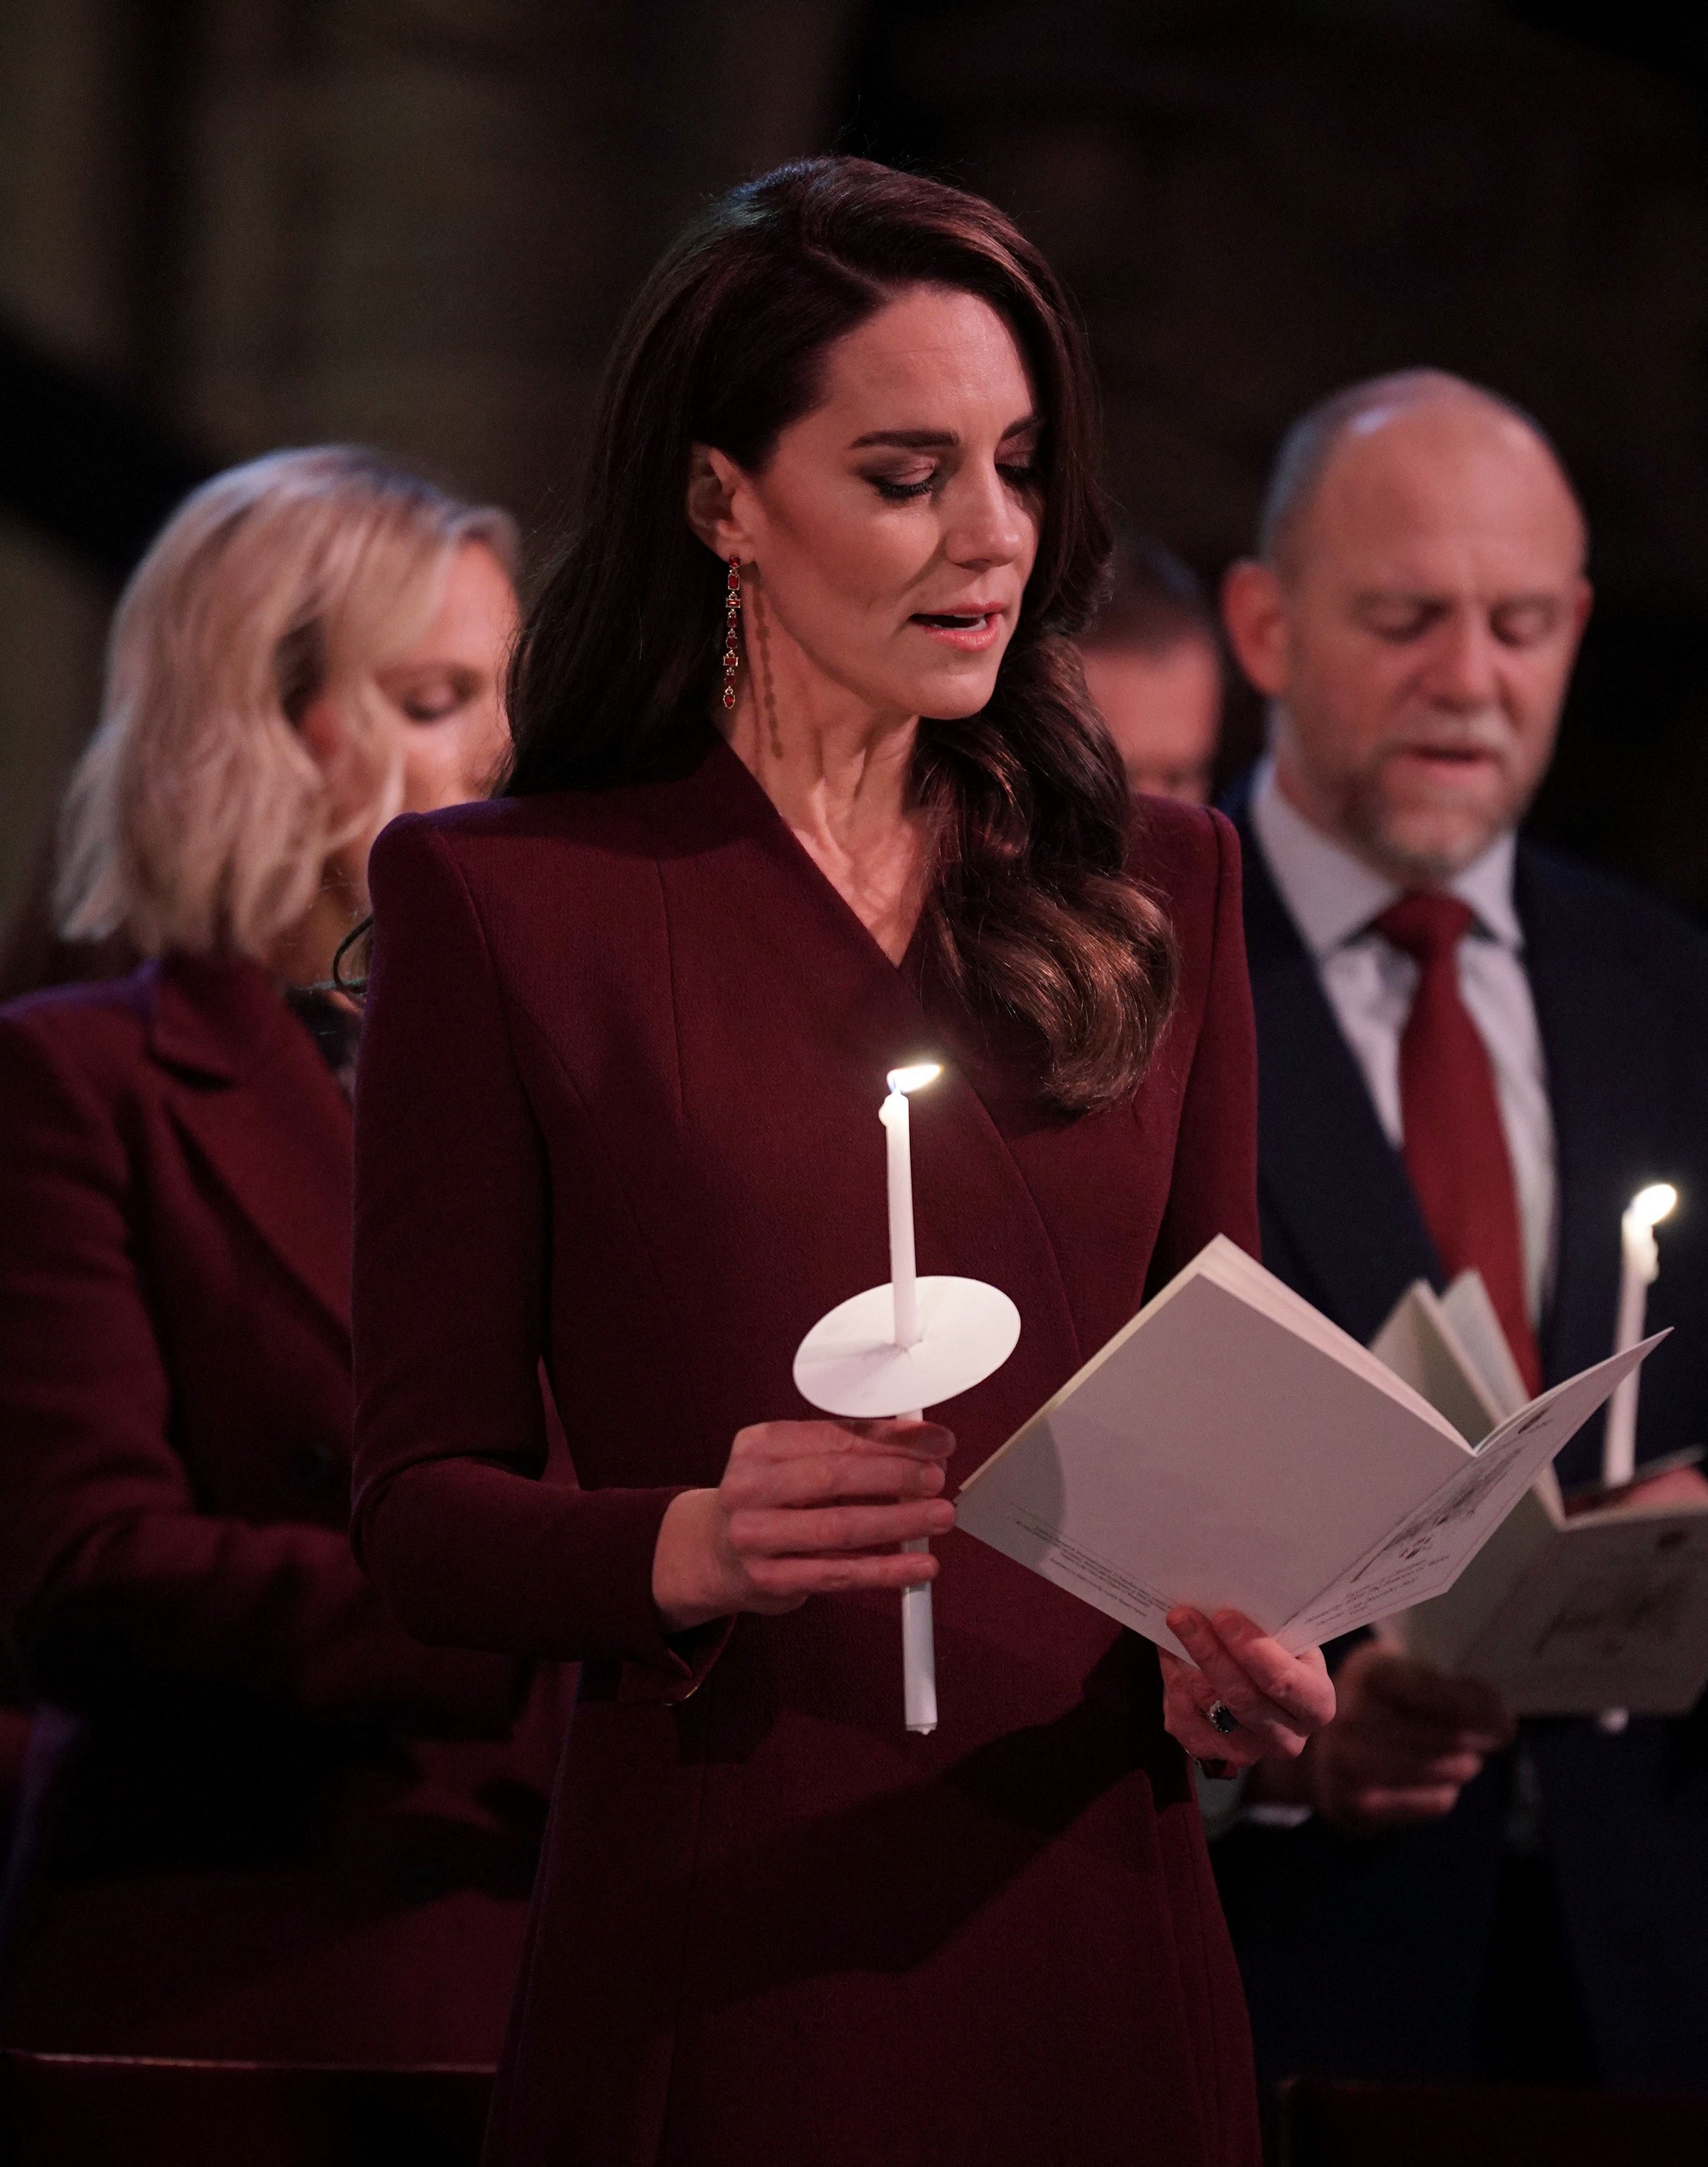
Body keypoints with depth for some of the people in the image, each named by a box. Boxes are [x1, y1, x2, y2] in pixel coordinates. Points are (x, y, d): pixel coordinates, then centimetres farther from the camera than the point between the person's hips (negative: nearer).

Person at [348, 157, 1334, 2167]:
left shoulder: (1155, 885, 11)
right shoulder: (499, 904, -1)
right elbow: (419, 1500, -3)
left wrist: (1246, 1653, -7)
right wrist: (691, 1546, -23)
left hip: (1090, 1915, 4)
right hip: (711, 1943, -3)